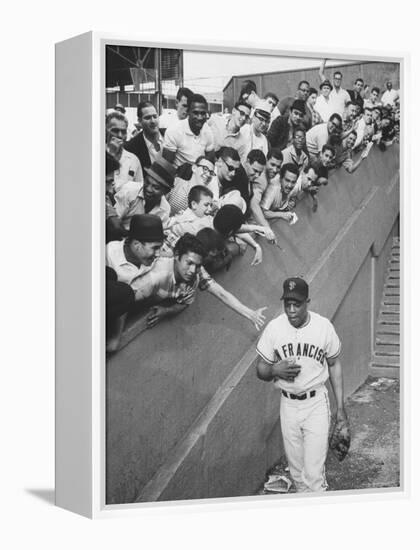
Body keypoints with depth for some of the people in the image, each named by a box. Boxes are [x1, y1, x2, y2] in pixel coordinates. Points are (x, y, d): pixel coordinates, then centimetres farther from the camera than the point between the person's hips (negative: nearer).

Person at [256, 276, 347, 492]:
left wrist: (341, 407, 3)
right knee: (296, 472, 12)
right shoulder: (274, 328, -6)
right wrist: (275, 370, -21)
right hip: (288, 405, 2)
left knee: (313, 472, -9)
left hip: (316, 404, -2)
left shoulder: (324, 326, -8)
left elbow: (334, 365, 5)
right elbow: (261, 370, 3)